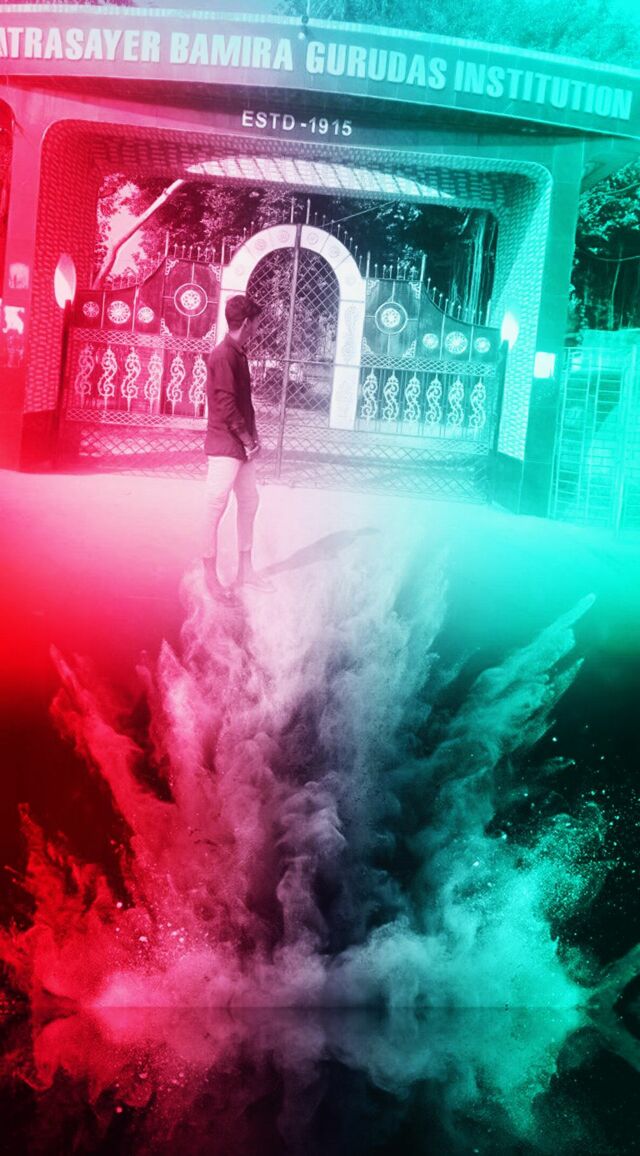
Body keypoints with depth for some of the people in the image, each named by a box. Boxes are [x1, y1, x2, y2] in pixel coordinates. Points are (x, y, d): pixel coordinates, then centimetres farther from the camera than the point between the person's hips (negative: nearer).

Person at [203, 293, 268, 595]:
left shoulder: (239, 353, 13)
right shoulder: (223, 355, -16)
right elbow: (227, 406, -19)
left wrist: (252, 435, 10)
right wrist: (248, 440, -13)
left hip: (242, 444, 10)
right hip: (225, 445, -10)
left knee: (249, 501, 14)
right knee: (216, 507, -2)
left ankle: (245, 569, 24)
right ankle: (210, 573, 8)